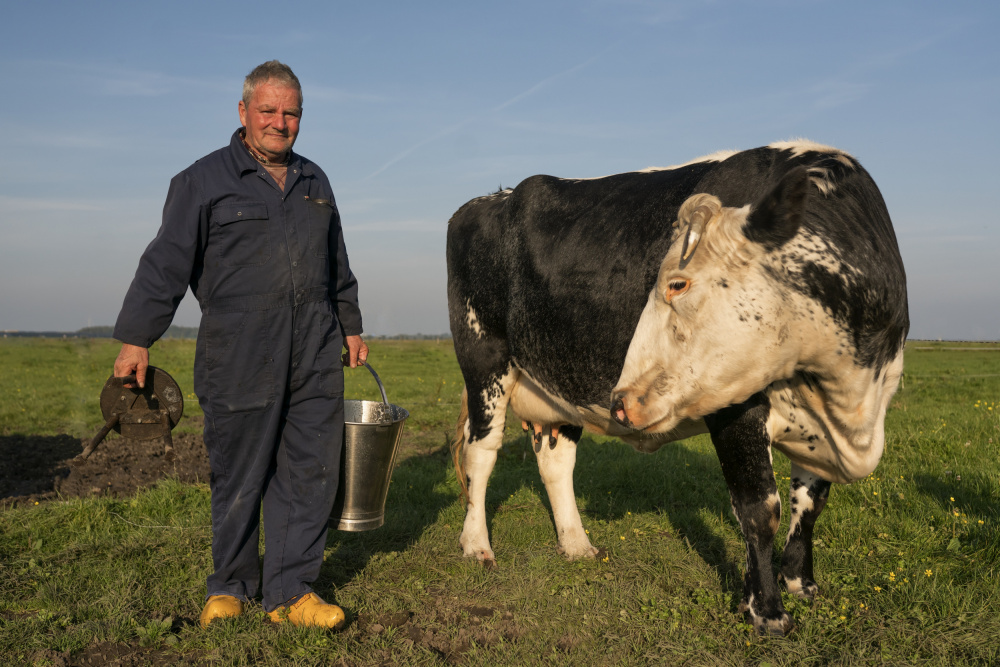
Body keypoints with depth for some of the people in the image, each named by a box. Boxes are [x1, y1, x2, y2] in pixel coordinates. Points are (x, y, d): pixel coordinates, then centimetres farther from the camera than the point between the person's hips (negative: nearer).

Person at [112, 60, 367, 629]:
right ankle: (230, 588, 22)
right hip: (238, 358, -4)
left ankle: (291, 591, 14)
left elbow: (338, 268, 26)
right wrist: (136, 337, -4)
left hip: (316, 357, 5)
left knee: (312, 472, 3)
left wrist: (351, 326, 26)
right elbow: (166, 263, -1)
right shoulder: (205, 180, 2)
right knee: (239, 476, 3)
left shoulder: (315, 182, 18)